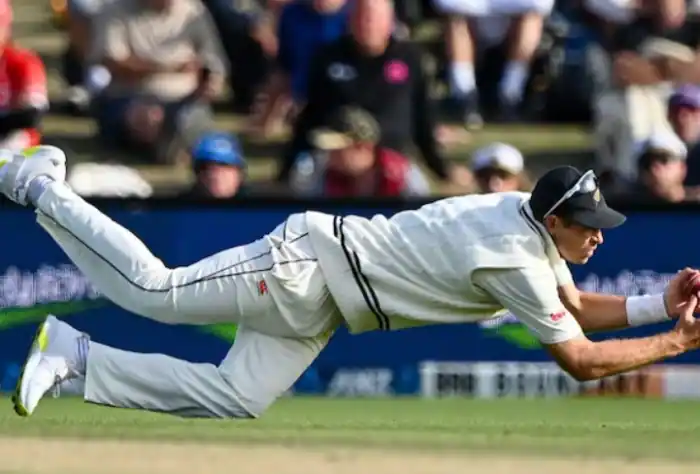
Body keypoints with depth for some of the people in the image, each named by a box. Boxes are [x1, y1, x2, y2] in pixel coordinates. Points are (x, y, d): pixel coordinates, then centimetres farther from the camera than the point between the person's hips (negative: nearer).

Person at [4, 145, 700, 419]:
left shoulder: (527, 214, 4)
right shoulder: (517, 262, -23)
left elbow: (576, 309, 16)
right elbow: (581, 360, -21)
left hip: (317, 300, 9)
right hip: (314, 266, -9)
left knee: (235, 399, 5)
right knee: (157, 291, -7)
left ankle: (71, 355, 6)